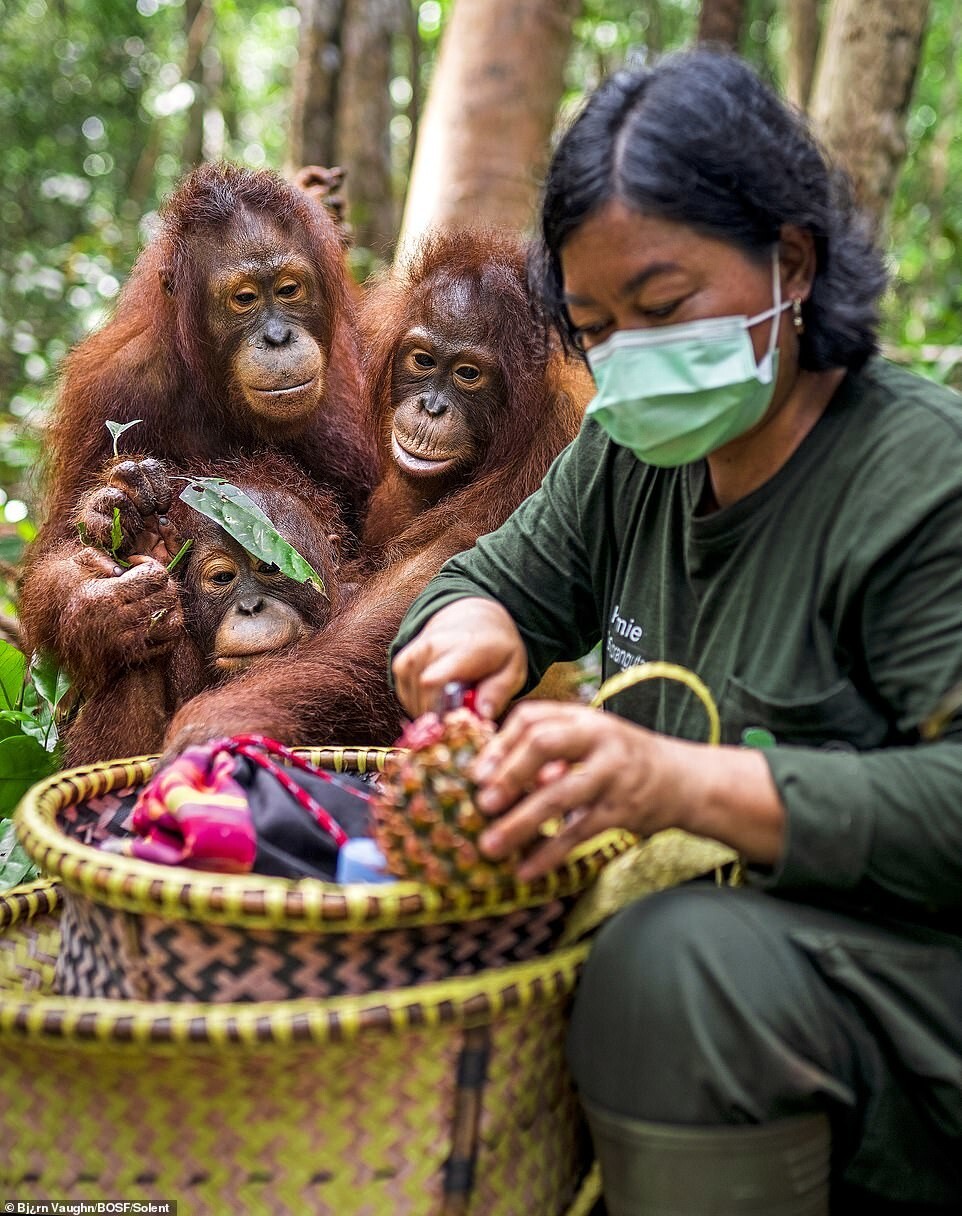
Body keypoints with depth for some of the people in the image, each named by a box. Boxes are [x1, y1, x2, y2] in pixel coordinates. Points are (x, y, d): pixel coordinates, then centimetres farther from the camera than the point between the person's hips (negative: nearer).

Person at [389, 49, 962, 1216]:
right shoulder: (629, 455, 5)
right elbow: (498, 578, 14)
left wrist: (690, 784, -39)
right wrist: (473, 626, -11)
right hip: (729, 920, 7)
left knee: (679, 962, -34)